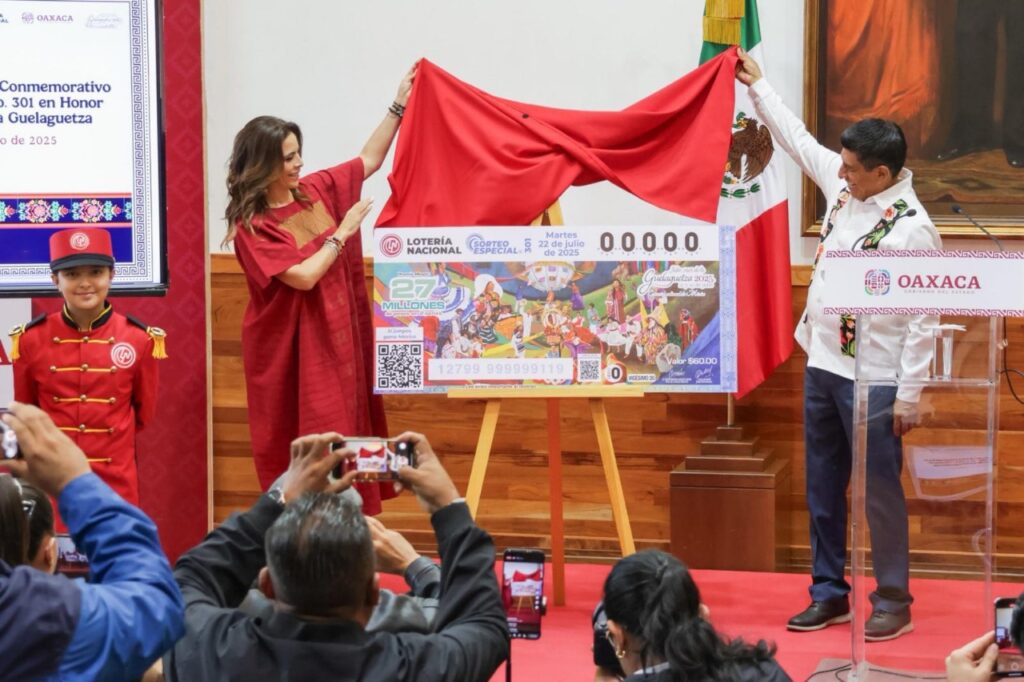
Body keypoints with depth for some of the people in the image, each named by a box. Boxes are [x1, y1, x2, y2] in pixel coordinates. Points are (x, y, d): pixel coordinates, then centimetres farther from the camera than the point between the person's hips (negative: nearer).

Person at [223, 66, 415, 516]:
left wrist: (400, 104, 7)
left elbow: (370, 159, 13)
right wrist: (342, 233, -15)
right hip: (292, 353, -7)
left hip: (338, 342, 7)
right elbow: (303, 276, -24)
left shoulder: (315, 191, 2)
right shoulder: (252, 226, -17)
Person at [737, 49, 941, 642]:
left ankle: (894, 602, 11)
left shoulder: (913, 229, -19)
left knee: (881, 491, 1)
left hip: (873, 379, -8)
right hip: (822, 366, 8)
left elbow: (923, 320, -17)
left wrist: (909, 395, -18)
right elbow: (799, 140, 19)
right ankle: (830, 593, 23)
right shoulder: (844, 184, 2)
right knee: (823, 488, 13)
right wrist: (758, 87, 21)